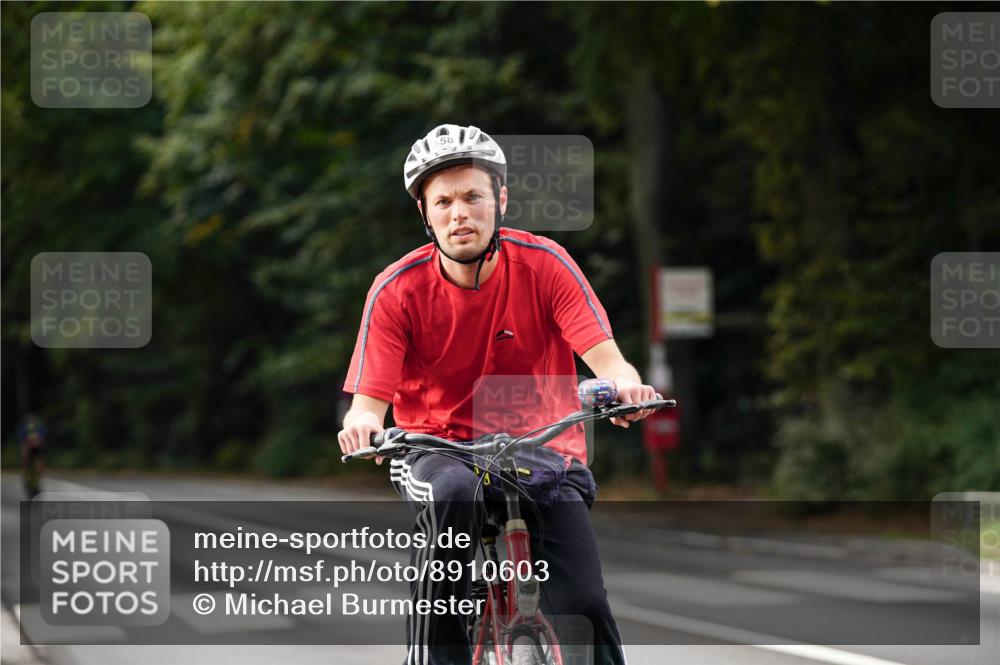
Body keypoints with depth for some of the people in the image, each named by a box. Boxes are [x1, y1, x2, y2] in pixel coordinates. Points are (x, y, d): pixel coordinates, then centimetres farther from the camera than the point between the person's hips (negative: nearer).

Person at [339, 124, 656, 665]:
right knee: (452, 494, -37)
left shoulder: (544, 264, -10)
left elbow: (605, 358, -18)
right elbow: (368, 400, -15)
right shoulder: (396, 290, -11)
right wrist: (362, 423, -40)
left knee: (582, 605, -19)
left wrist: (624, 384, -42)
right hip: (435, 451, 0)